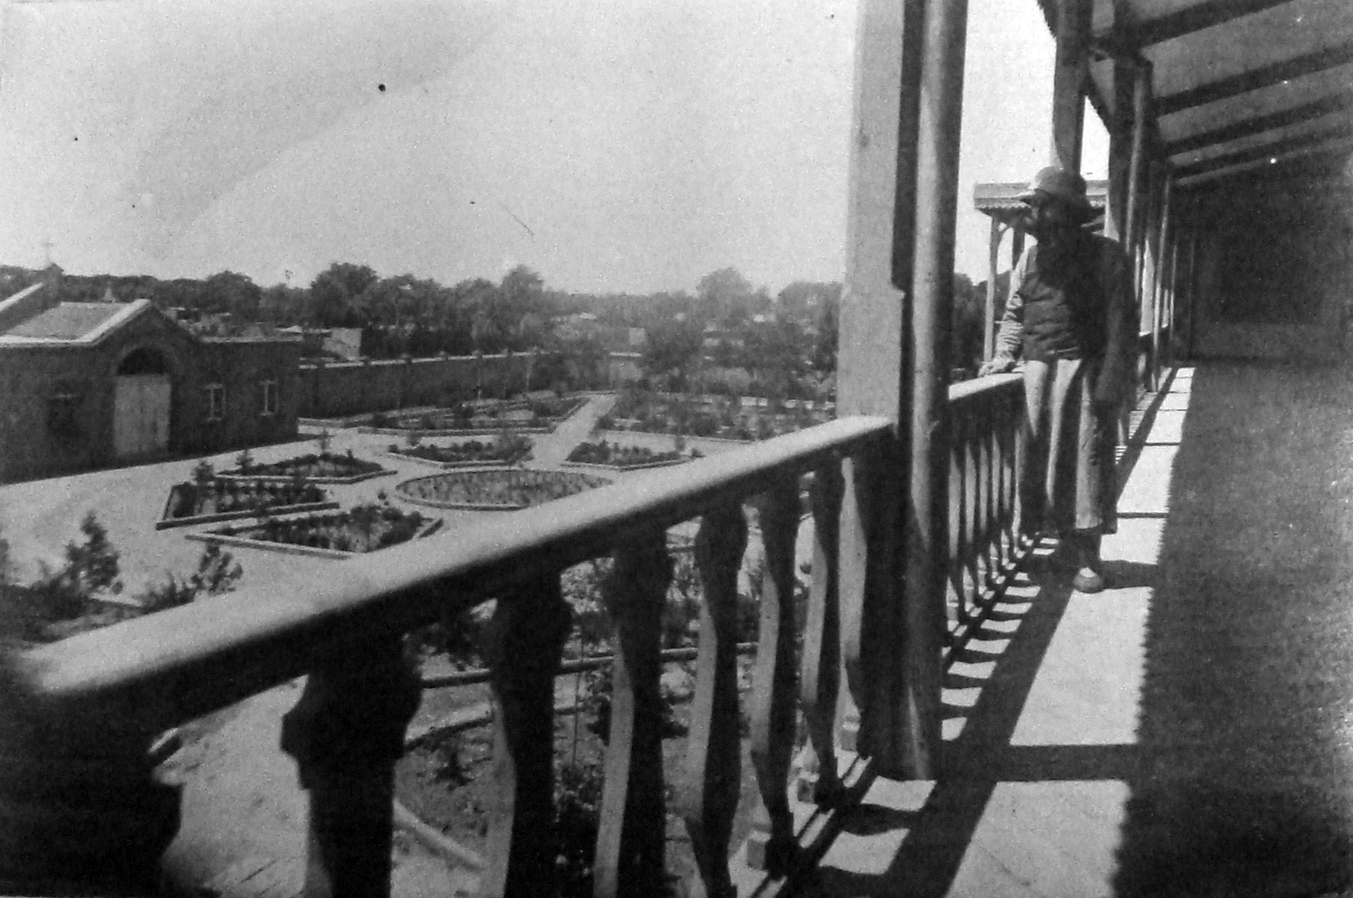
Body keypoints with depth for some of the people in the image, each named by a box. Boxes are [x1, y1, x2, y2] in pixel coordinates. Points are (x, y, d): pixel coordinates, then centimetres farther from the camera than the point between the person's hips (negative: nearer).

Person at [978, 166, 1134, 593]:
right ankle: (1063, 536, 16)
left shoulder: (1104, 255, 0)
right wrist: (1005, 356, 2)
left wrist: (1111, 381, -12)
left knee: (1087, 457, -4)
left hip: (1085, 371, -4)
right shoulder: (1030, 259, 13)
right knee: (1038, 458, 3)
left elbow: (1120, 323, -4)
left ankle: (1087, 555, 2)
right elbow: (1014, 314, 20)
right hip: (1038, 372, 4)